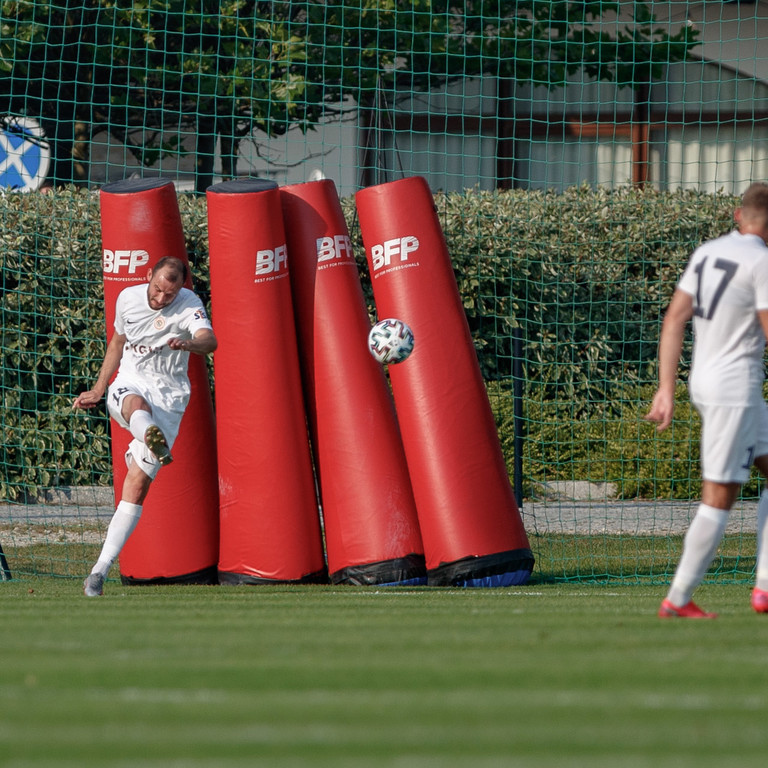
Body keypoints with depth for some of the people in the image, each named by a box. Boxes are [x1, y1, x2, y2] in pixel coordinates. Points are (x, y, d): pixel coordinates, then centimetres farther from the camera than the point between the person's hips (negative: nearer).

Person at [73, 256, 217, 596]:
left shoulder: (188, 305, -11)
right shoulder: (128, 298, 3)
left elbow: (209, 339, -32)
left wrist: (189, 344, -55)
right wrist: (97, 390, 25)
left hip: (168, 398, -2)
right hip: (128, 385, 2)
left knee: (137, 484, -10)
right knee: (137, 405, -38)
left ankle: (101, 568, -6)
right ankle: (155, 443, -75)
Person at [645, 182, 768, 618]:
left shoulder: (706, 253, 10)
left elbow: (674, 319, 9)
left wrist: (666, 389, 10)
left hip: (704, 381, 9)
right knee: (719, 498, -4)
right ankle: (679, 599, -2)